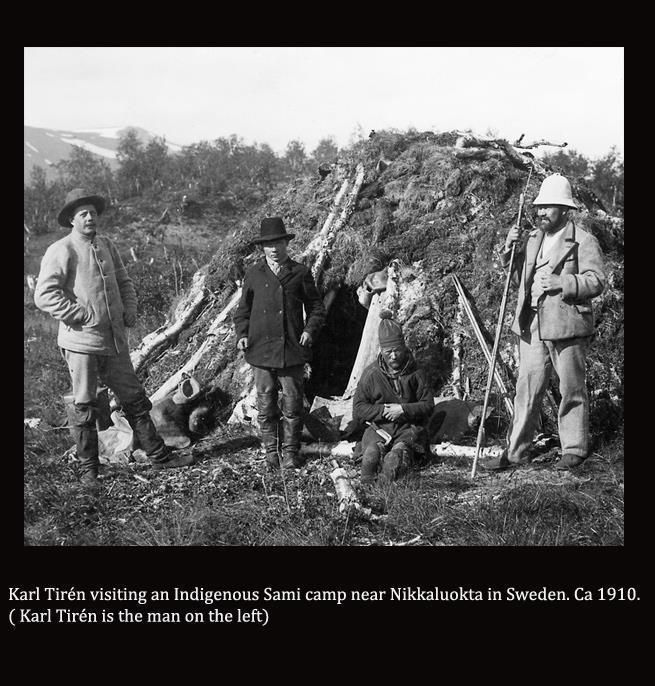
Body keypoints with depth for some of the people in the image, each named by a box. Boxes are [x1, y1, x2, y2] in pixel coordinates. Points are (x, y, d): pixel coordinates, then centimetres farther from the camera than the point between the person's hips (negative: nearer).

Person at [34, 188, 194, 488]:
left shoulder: (106, 246, 12)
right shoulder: (61, 251, -10)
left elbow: (123, 281, 22)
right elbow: (44, 295, -17)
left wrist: (130, 308, 5)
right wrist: (81, 315, -18)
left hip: (115, 339, 6)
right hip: (81, 342, -6)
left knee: (134, 399, 13)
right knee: (84, 407, 3)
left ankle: (159, 455, 22)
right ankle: (88, 469, 15)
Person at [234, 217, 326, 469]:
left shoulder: (300, 273, 7)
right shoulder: (253, 274, 10)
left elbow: (316, 307, 10)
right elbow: (243, 309, 16)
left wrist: (310, 330, -6)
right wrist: (241, 334, 1)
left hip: (292, 350, -1)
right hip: (261, 349, 1)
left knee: (293, 404, 1)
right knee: (266, 404, 5)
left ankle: (290, 451, 11)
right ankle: (271, 451, 16)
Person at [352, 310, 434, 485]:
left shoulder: (414, 373, 6)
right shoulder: (371, 374, 6)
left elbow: (428, 405, 7)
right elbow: (358, 410, 6)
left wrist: (403, 409, -8)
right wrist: (383, 410, -9)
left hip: (408, 428, 0)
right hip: (378, 428, 1)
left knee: (400, 450, -35)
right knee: (373, 450, -34)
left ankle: (385, 483, -51)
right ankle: (366, 487, -49)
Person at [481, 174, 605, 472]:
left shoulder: (583, 241, -2)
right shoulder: (532, 239, 17)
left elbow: (596, 280, -10)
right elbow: (517, 277, 24)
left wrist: (564, 283, -23)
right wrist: (509, 251, 8)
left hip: (567, 325, -5)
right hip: (532, 326, 5)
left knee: (572, 390, 4)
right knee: (527, 389, 5)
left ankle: (574, 450, 15)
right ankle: (516, 451, 9)